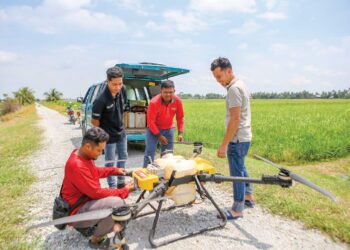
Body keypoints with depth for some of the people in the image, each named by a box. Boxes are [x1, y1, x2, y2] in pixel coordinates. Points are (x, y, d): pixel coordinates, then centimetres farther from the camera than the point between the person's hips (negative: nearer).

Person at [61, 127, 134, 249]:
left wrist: (115, 170, 6)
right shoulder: (77, 166, -32)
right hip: (76, 212, -10)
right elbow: (97, 193, -27)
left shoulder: (83, 155, -2)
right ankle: (96, 239, -4)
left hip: (85, 200, 10)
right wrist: (124, 191, -18)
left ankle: (84, 225, 22)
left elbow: (95, 171, 18)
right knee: (117, 202, -30)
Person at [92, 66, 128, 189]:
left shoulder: (122, 91, -9)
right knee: (110, 163, 6)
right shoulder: (100, 100, -28)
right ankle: (112, 187, 23)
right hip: (109, 136, -7)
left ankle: (121, 183, 37)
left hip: (121, 132, 7)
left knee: (123, 158, 19)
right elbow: (94, 121, -16)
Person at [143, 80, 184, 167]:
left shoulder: (178, 101, -15)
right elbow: (150, 121, -19)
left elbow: (180, 118, -2)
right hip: (153, 129, -3)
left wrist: (180, 132, -9)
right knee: (150, 152, -9)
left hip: (168, 129, 4)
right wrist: (159, 135, -18)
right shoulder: (154, 102, -26)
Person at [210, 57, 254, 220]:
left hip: (237, 139, -10)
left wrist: (224, 144, -22)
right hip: (243, 137, 10)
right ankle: (248, 197, 40)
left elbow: (235, 119, -23)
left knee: (237, 172, 1)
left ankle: (237, 210, 15)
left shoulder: (234, 88, -19)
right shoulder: (239, 85, 12)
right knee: (241, 168, 23)